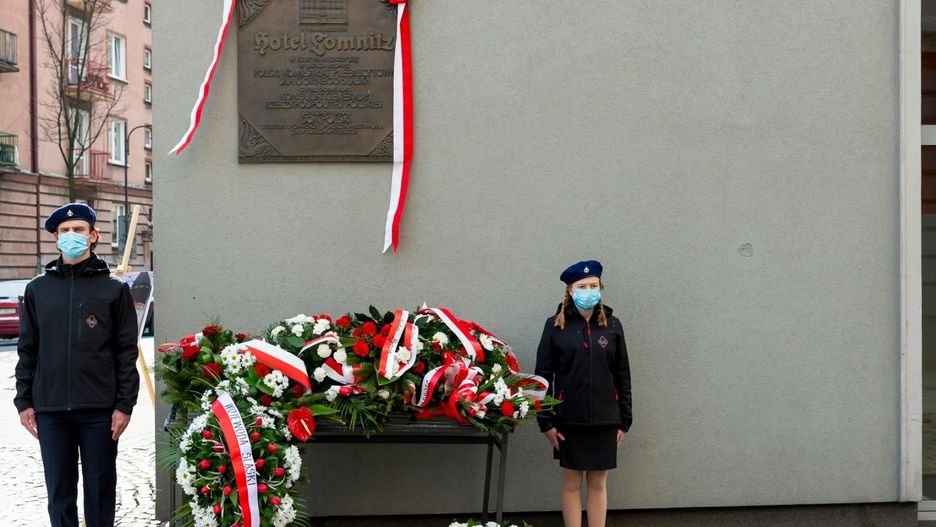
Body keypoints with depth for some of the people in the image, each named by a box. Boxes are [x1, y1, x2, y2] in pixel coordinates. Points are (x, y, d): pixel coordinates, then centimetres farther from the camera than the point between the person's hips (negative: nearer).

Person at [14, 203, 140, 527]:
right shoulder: (38, 289, 10)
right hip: (50, 410, 2)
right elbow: (27, 350, 11)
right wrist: (24, 401, 4)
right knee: (59, 491, 7)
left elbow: (126, 353, 0)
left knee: (100, 488, 5)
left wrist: (124, 404, -6)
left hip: (100, 410, -2)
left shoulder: (114, 290, 3)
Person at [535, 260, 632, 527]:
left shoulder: (612, 325, 4)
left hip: (605, 419, 1)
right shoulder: (555, 325, -2)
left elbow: (622, 376, 6)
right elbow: (543, 375, -2)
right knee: (572, 482, 7)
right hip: (569, 419, -1)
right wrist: (545, 421, -6)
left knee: (598, 483, 7)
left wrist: (624, 420, 3)